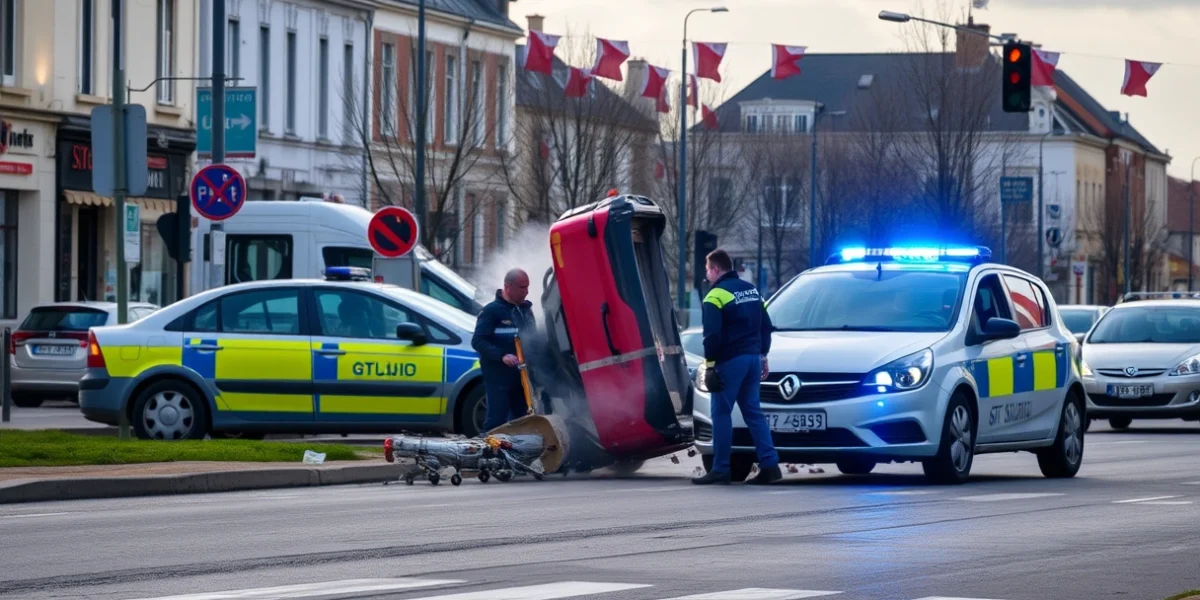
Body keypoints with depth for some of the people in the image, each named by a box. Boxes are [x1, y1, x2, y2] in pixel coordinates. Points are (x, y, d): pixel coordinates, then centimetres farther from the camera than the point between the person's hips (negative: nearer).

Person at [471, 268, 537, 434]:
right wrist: (502, 356, -27)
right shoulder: (492, 311, -7)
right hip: (498, 378, -7)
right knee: (496, 420, -8)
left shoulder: (526, 309, 16)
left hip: (522, 376, 7)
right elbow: (478, 341, -14)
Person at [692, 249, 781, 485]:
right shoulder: (752, 290, 15)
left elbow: (712, 335, -17)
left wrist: (709, 364, -12)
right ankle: (770, 465, 2)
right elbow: (766, 326, 19)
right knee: (753, 412, 10)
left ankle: (720, 469, -3)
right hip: (753, 358, 8)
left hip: (730, 361, -8)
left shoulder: (716, 296, -10)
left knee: (722, 413, -3)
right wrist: (763, 356, 23)